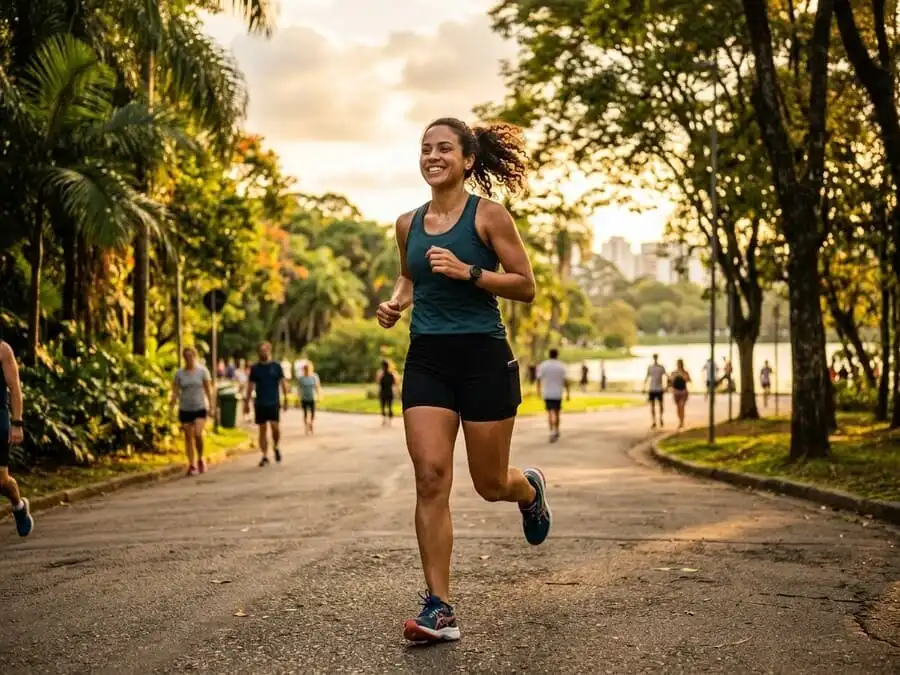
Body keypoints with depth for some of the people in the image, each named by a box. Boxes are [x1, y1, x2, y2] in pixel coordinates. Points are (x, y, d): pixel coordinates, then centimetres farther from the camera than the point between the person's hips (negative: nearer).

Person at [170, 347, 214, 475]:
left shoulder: (202, 371, 0)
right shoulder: (179, 374, 3)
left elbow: (208, 389, 2)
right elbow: (175, 390, 1)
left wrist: (211, 406, -2)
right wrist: (173, 401, -19)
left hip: (200, 408, -2)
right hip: (185, 409, 2)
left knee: (198, 434, -16)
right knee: (188, 437, 3)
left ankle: (200, 459, 7)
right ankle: (191, 465, 11)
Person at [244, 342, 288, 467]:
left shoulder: (276, 366, 2)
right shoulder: (255, 368, 6)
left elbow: (283, 383, 1)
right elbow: (250, 386, 9)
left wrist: (286, 399, -6)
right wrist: (247, 403, 6)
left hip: (274, 402, -2)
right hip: (260, 403, 2)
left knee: (274, 426, -14)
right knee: (262, 429, 3)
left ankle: (276, 447, 13)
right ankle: (265, 456, 10)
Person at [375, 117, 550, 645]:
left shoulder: (487, 215, -6)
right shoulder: (408, 224, 9)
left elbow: (526, 287, -6)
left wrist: (467, 271, -19)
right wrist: (397, 301, 5)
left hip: (483, 357, -4)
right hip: (426, 360, 4)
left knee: (490, 484, 7)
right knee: (431, 478, -8)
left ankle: (531, 489, 46)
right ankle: (440, 608, -2)